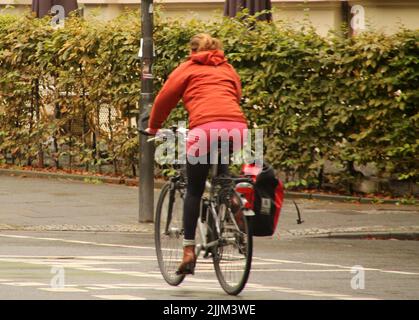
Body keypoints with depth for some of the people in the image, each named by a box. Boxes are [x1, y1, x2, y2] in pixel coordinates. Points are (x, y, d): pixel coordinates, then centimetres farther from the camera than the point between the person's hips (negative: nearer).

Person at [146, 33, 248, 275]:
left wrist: (153, 128, 36)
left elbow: (165, 99, 21)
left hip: (206, 126, -3)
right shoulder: (229, 70, 30)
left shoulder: (188, 68, 20)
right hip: (238, 126, 3)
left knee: (194, 191, 5)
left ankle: (189, 251, 0)